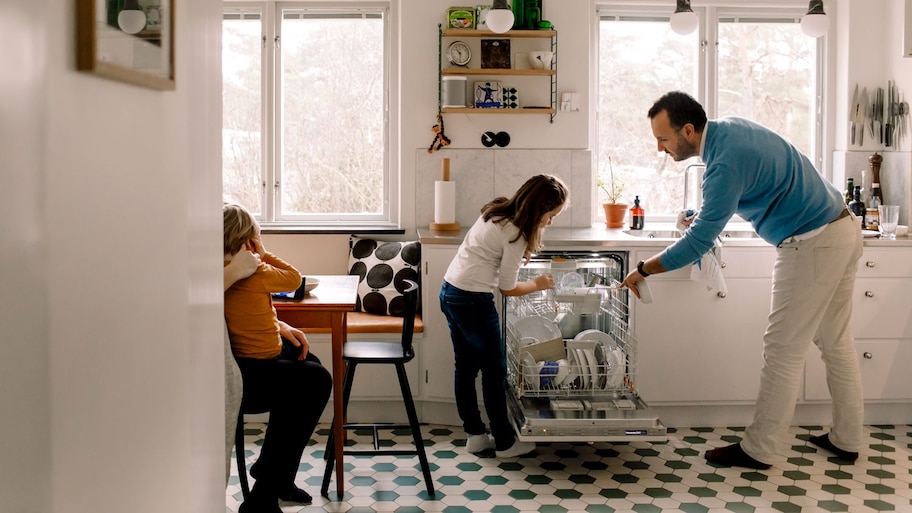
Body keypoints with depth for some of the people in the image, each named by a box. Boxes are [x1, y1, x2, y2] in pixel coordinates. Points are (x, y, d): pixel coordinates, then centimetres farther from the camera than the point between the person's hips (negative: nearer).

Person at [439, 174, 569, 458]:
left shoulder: (496, 212, 7)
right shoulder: (515, 235, -17)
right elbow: (507, 288, -10)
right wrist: (537, 284, 7)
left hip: (449, 291, 9)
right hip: (473, 301, -9)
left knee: (466, 368, 15)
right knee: (495, 370, 4)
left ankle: (475, 434, 25)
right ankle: (505, 442, 14)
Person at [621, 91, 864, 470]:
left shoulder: (726, 162, -25)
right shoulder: (727, 127, 5)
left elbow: (698, 243, -21)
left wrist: (643, 271, -11)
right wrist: (705, 217, 9)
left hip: (813, 245, -10)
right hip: (843, 229, 10)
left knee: (784, 350, -3)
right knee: (836, 342, 16)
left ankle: (758, 450, 6)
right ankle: (845, 439, 26)